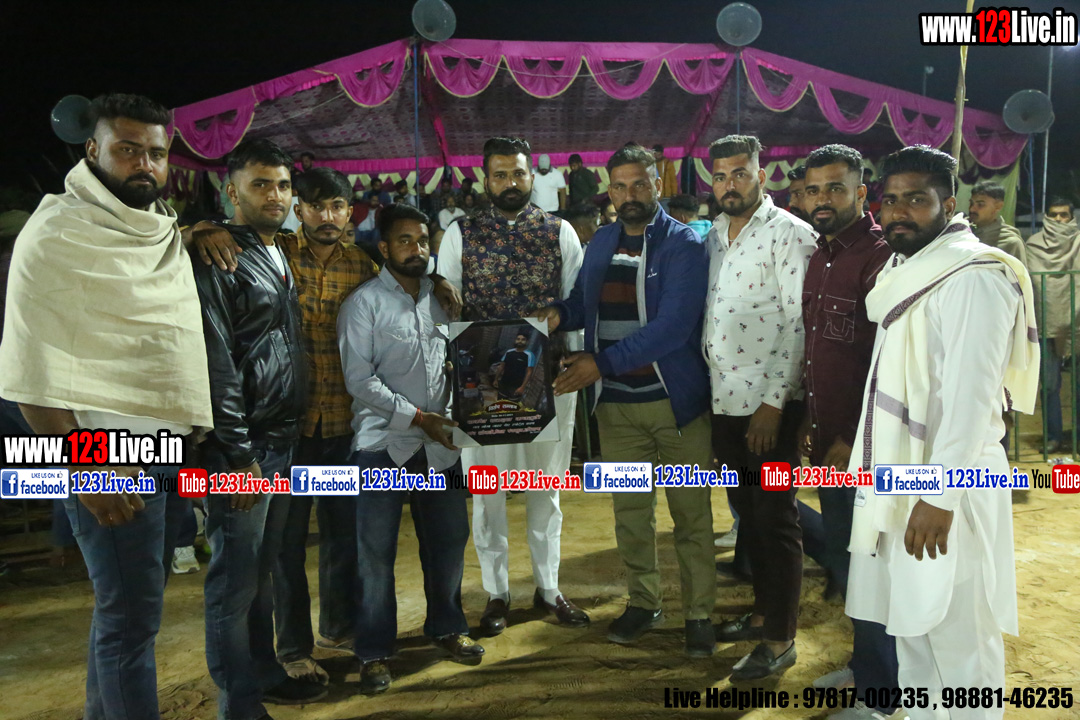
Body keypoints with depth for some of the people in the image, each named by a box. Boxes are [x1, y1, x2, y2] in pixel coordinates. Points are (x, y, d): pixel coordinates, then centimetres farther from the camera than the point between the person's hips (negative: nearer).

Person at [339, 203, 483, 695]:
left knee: (449, 538, 11)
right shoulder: (364, 303, -4)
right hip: (382, 444, -5)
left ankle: (446, 627, 32)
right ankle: (373, 651, 17)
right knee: (376, 551, 1)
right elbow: (359, 379, -11)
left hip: (437, 443, 5)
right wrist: (414, 416, -15)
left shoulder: (439, 299, 12)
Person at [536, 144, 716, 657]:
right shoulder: (601, 245, 10)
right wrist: (559, 314, -6)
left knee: (691, 513, 5)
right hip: (616, 402, 5)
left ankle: (698, 614, 20)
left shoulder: (684, 245, -9)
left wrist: (603, 362, -25)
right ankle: (643, 603, 32)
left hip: (676, 399, -5)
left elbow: (673, 325, -20)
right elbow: (586, 303, 18)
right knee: (629, 510, 15)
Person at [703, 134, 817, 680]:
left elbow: (800, 324, -14)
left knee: (775, 519, 2)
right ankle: (763, 611, 34)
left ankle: (780, 637, 16)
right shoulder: (713, 236, 13)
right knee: (746, 513, 17)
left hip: (769, 404, -7)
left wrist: (774, 402, -18)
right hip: (723, 400, 7)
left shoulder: (789, 234, -9)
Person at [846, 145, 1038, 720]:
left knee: (959, 637, 3)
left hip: (944, 488, -9)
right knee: (911, 624, 19)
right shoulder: (906, 271, 14)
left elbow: (971, 392, -22)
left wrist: (941, 495, -24)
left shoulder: (973, 275, -15)